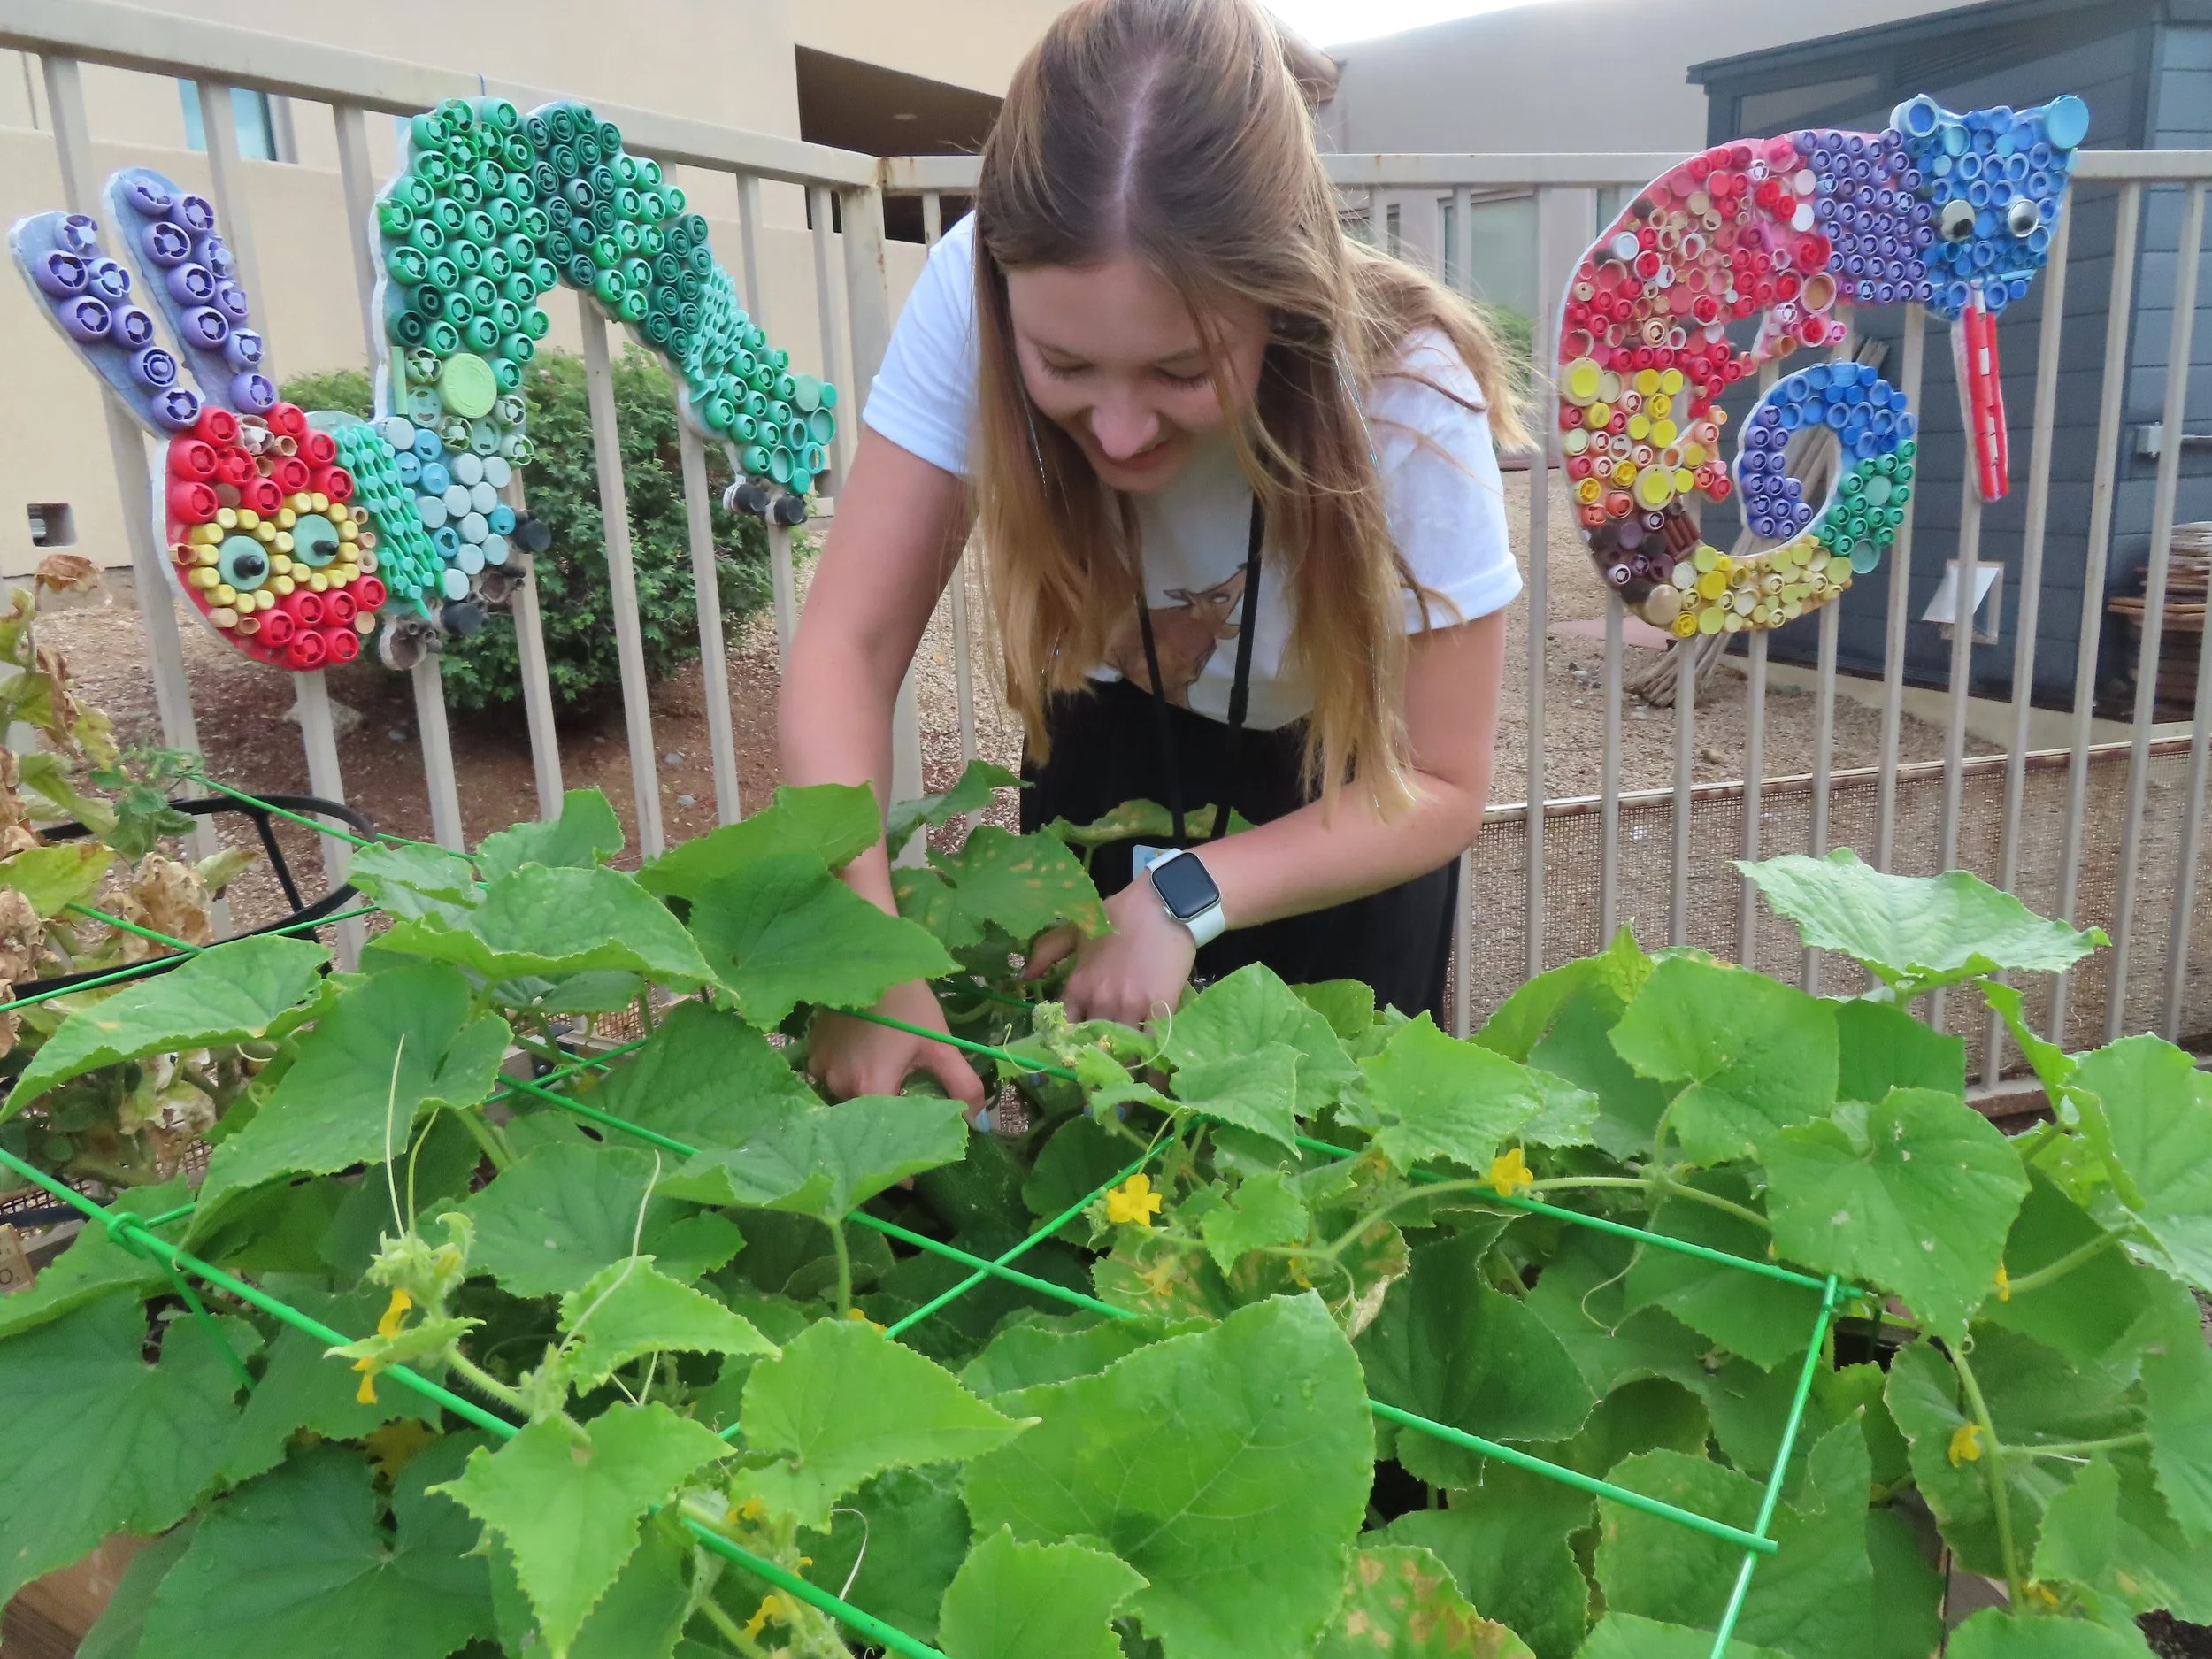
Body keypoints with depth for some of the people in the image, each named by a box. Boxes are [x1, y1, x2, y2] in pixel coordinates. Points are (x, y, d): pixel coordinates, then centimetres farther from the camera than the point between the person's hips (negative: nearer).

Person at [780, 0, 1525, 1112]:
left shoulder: (1406, 396, -33)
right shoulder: (973, 298, -31)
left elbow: (1442, 787, -23)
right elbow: (848, 650, -27)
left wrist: (1186, 898, -35)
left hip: (1345, 789, -1)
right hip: (1111, 745, 2)